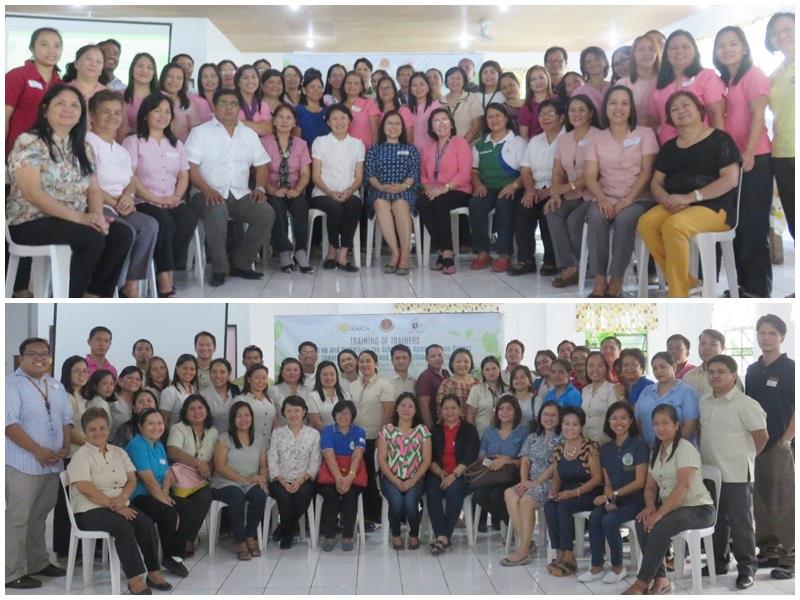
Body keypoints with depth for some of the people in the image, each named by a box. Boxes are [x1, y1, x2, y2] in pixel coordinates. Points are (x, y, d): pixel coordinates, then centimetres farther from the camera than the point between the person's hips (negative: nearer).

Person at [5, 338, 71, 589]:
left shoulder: (56, 387, 15)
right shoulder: (12, 384, -8)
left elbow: (66, 419, 17)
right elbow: (10, 423, -17)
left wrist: (66, 446, -1)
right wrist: (38, 451, -20)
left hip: (53, 464, 7)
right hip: (23, 463, -7)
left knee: (39, 517, 16)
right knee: (17, 518, -3)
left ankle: (37, 563, 27)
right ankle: (12, 573, 3)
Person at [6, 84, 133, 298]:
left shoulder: (82, 148, 14)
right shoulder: (28, 143, -8)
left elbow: (94, 189, 10)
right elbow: (33, 194, -18)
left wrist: (97, 215, -14)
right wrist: (80, 218, -24)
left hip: (74, 221, 7)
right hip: (31, 222, -7)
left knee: (122, 234, -18)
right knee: (93, 238, -30)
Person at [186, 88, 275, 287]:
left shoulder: (249, 134, 16)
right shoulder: (200, 132, 2)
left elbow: (261, 164, 18)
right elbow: (190, 166, -7)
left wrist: (260, 188, -1)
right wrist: (207, 189, -23)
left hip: (240, 195, 4)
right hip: (209, 194, -4)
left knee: (266, 213, -22)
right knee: (217, 211, -38)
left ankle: (241, 264, -8)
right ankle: (218, 269, -22)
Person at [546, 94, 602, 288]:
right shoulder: (562, 139, 14)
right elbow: (557, 172, 9)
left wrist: (569, 186, -20)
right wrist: (556, 193, -9)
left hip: (593, 194, -5)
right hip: (572, 196, 5)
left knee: (574, 219, -28)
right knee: (553, 213, -23)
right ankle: (568, 267, -23)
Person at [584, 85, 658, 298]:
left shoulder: (645, 134, 6)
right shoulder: (598, 139, 13)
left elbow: (646, 171, -3)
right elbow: (590, 176, 4)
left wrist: (629, 199, -17)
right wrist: (602, 199, -16)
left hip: (638, 199, -2)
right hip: (607, 199, 2)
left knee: (625, 219, -35)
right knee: (596, 217, -32)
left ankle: (616, 282, -28)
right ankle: (600, 280, -28)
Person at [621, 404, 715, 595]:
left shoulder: (685, 449, -12)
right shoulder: (656, 452, 13)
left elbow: (683, 486, -23)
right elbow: (650, 487, 11)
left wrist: (660, 513, -28)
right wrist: (650, 507, -12)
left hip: (698, 508, -7)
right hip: (671, 508, 7)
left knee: (660, 527, -31)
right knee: (642, 523, -22)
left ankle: (643, 582, -21)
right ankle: (660, 579, -18)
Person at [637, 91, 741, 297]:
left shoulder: (719, 140, 1)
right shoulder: (669, 147, 18)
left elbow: (730, 179, -10)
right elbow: (656, 183, 14)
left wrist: (689, 197, -18)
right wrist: (668, 201, -11)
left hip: (715, 206, -6)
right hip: (676, 208, 6)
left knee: (674, 226, -35)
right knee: (646, 223, -26)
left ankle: (678, 297, -26)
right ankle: (687, 283, -16)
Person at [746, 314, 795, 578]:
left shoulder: (790, 368, -5)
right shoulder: (753, 370, 12)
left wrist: (786, 439, -12)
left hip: (780, 445, -6)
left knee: (783, 501, -5)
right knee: (761, 498, 11)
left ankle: (788, 557, 0)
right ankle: (768, 549, 20)